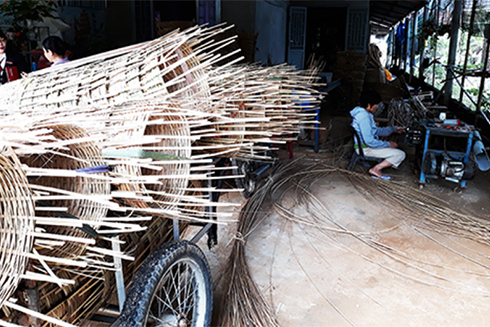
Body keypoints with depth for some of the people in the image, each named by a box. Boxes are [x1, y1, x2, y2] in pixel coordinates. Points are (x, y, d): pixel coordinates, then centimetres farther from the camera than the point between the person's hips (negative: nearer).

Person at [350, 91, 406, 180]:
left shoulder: (361, 112, 10)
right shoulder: (364, 117, -23)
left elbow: (376, 130, 22)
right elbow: (369, 141, -27)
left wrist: (394, 129, 17)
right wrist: (387, 144, -15)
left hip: (362, 145, 10)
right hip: (366, 149, -10)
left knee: (394, 145, 25)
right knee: (400, 154, -11)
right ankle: (376, 169, -9)